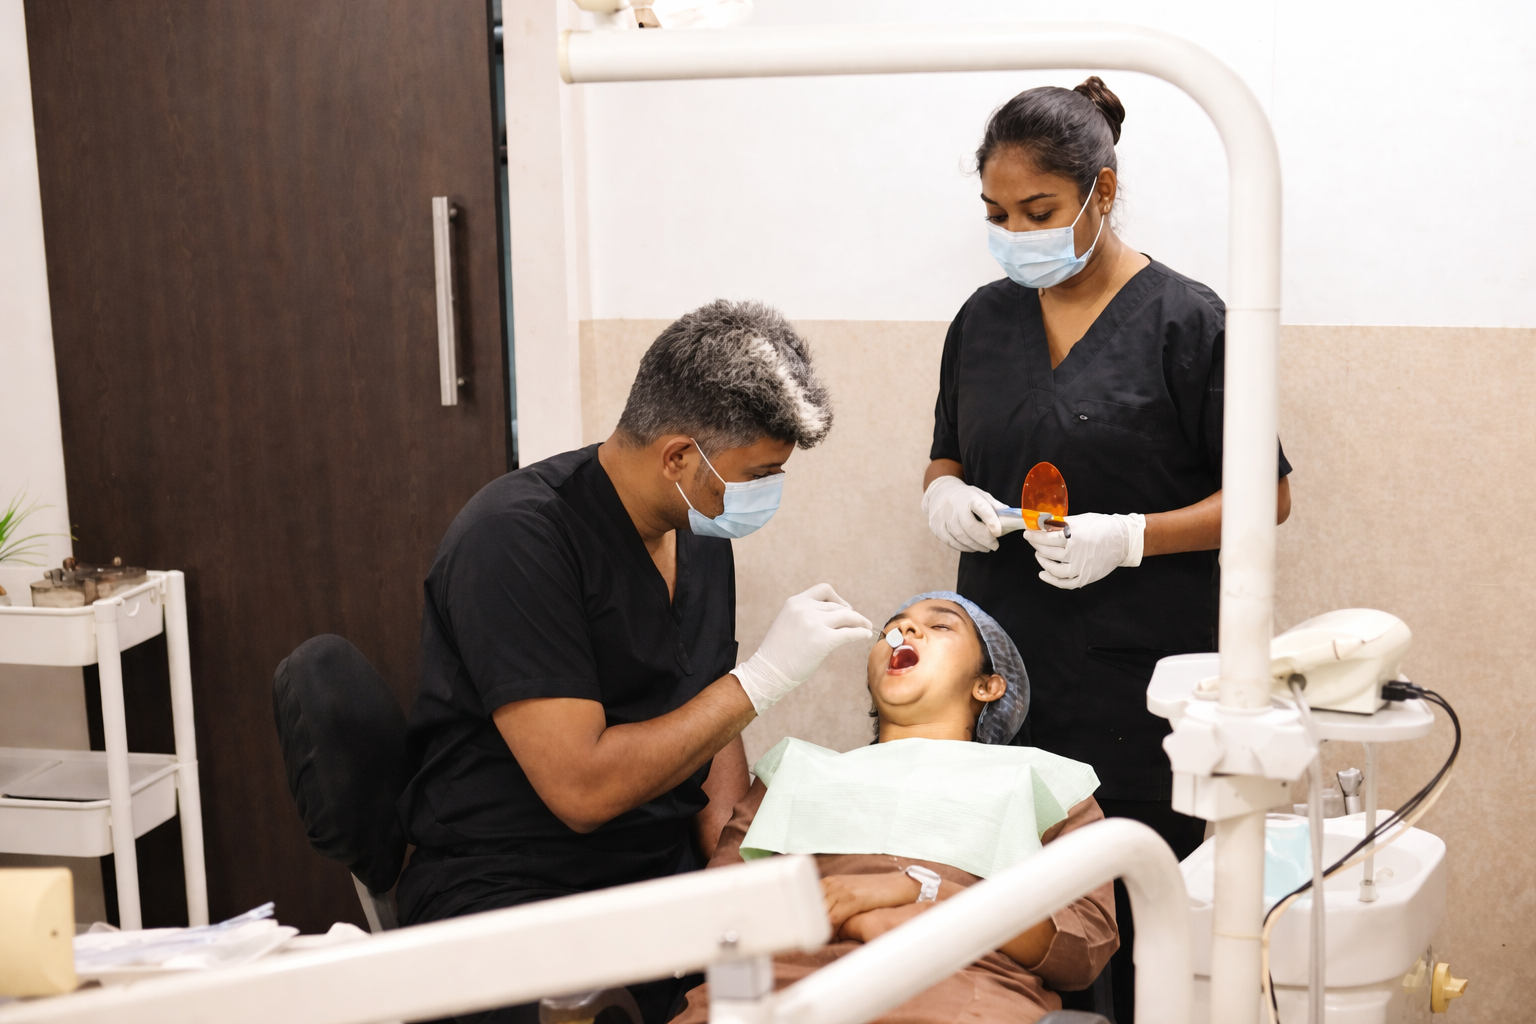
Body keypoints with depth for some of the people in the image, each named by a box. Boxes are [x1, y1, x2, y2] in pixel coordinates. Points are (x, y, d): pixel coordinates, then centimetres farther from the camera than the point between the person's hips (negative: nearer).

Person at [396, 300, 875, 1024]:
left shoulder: (700, 529, 7)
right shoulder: (517, 538, -18)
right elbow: (583, 787, -22)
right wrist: (763, 677, -19)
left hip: (671, 862, 7)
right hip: (507, 886, -7)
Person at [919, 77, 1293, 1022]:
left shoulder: (1182, 321, -3)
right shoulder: (986, 318, 13)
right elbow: (946, 462, 24)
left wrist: (1130, 537, -15)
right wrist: (944, 495, 0)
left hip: (1136, 679, -4)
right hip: (998, 663, 4)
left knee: (1134, 912, -5)